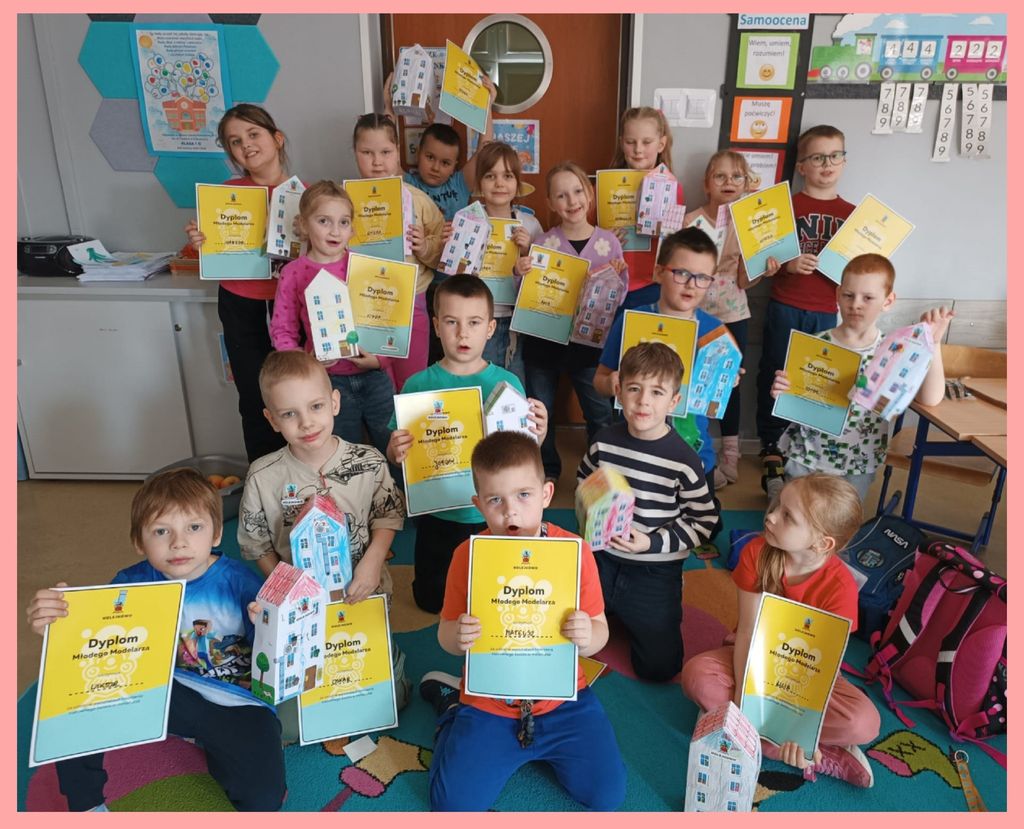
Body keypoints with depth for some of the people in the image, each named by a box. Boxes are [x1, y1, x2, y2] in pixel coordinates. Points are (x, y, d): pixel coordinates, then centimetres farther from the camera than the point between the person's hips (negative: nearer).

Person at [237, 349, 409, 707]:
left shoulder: (369, 463, -14)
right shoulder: (263, 477, -14)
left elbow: (388, 516, -3)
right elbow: (256, 543, -4)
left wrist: (372, 561, -18)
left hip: (364, 593, 0)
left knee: (389, 697, 13)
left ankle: (389, 657, 44)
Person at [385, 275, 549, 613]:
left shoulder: (508, 384, -9)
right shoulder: (418, 385, -10)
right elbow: (393, 452, -5)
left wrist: (537, 437, -23)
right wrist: (396, 452, -27)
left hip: (492, 517, 0)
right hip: (437, 517, 0)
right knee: (431, 600, 18)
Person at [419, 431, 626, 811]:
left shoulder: (575, 551, -12)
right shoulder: (468, 555, -12)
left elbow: (599, 632, -5)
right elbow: (446, 635, -2)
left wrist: (587, 635, -29)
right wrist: (457, 636, -26)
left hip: (562, 699, 1)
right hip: (488, 705, 0)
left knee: (608, 795, -4)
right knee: (452, 804, -6)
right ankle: (453, 707, 22)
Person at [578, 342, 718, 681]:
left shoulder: (684, 460, -16)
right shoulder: (604, 442, -6)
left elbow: (703, 522, -10)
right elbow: (583, 483, 13)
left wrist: (653, 542, -20)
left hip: (655, 571, -3)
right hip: (602, 558, 3)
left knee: (660, 666, -5)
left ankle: (632, 615, 23)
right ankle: (608, 609, 29)